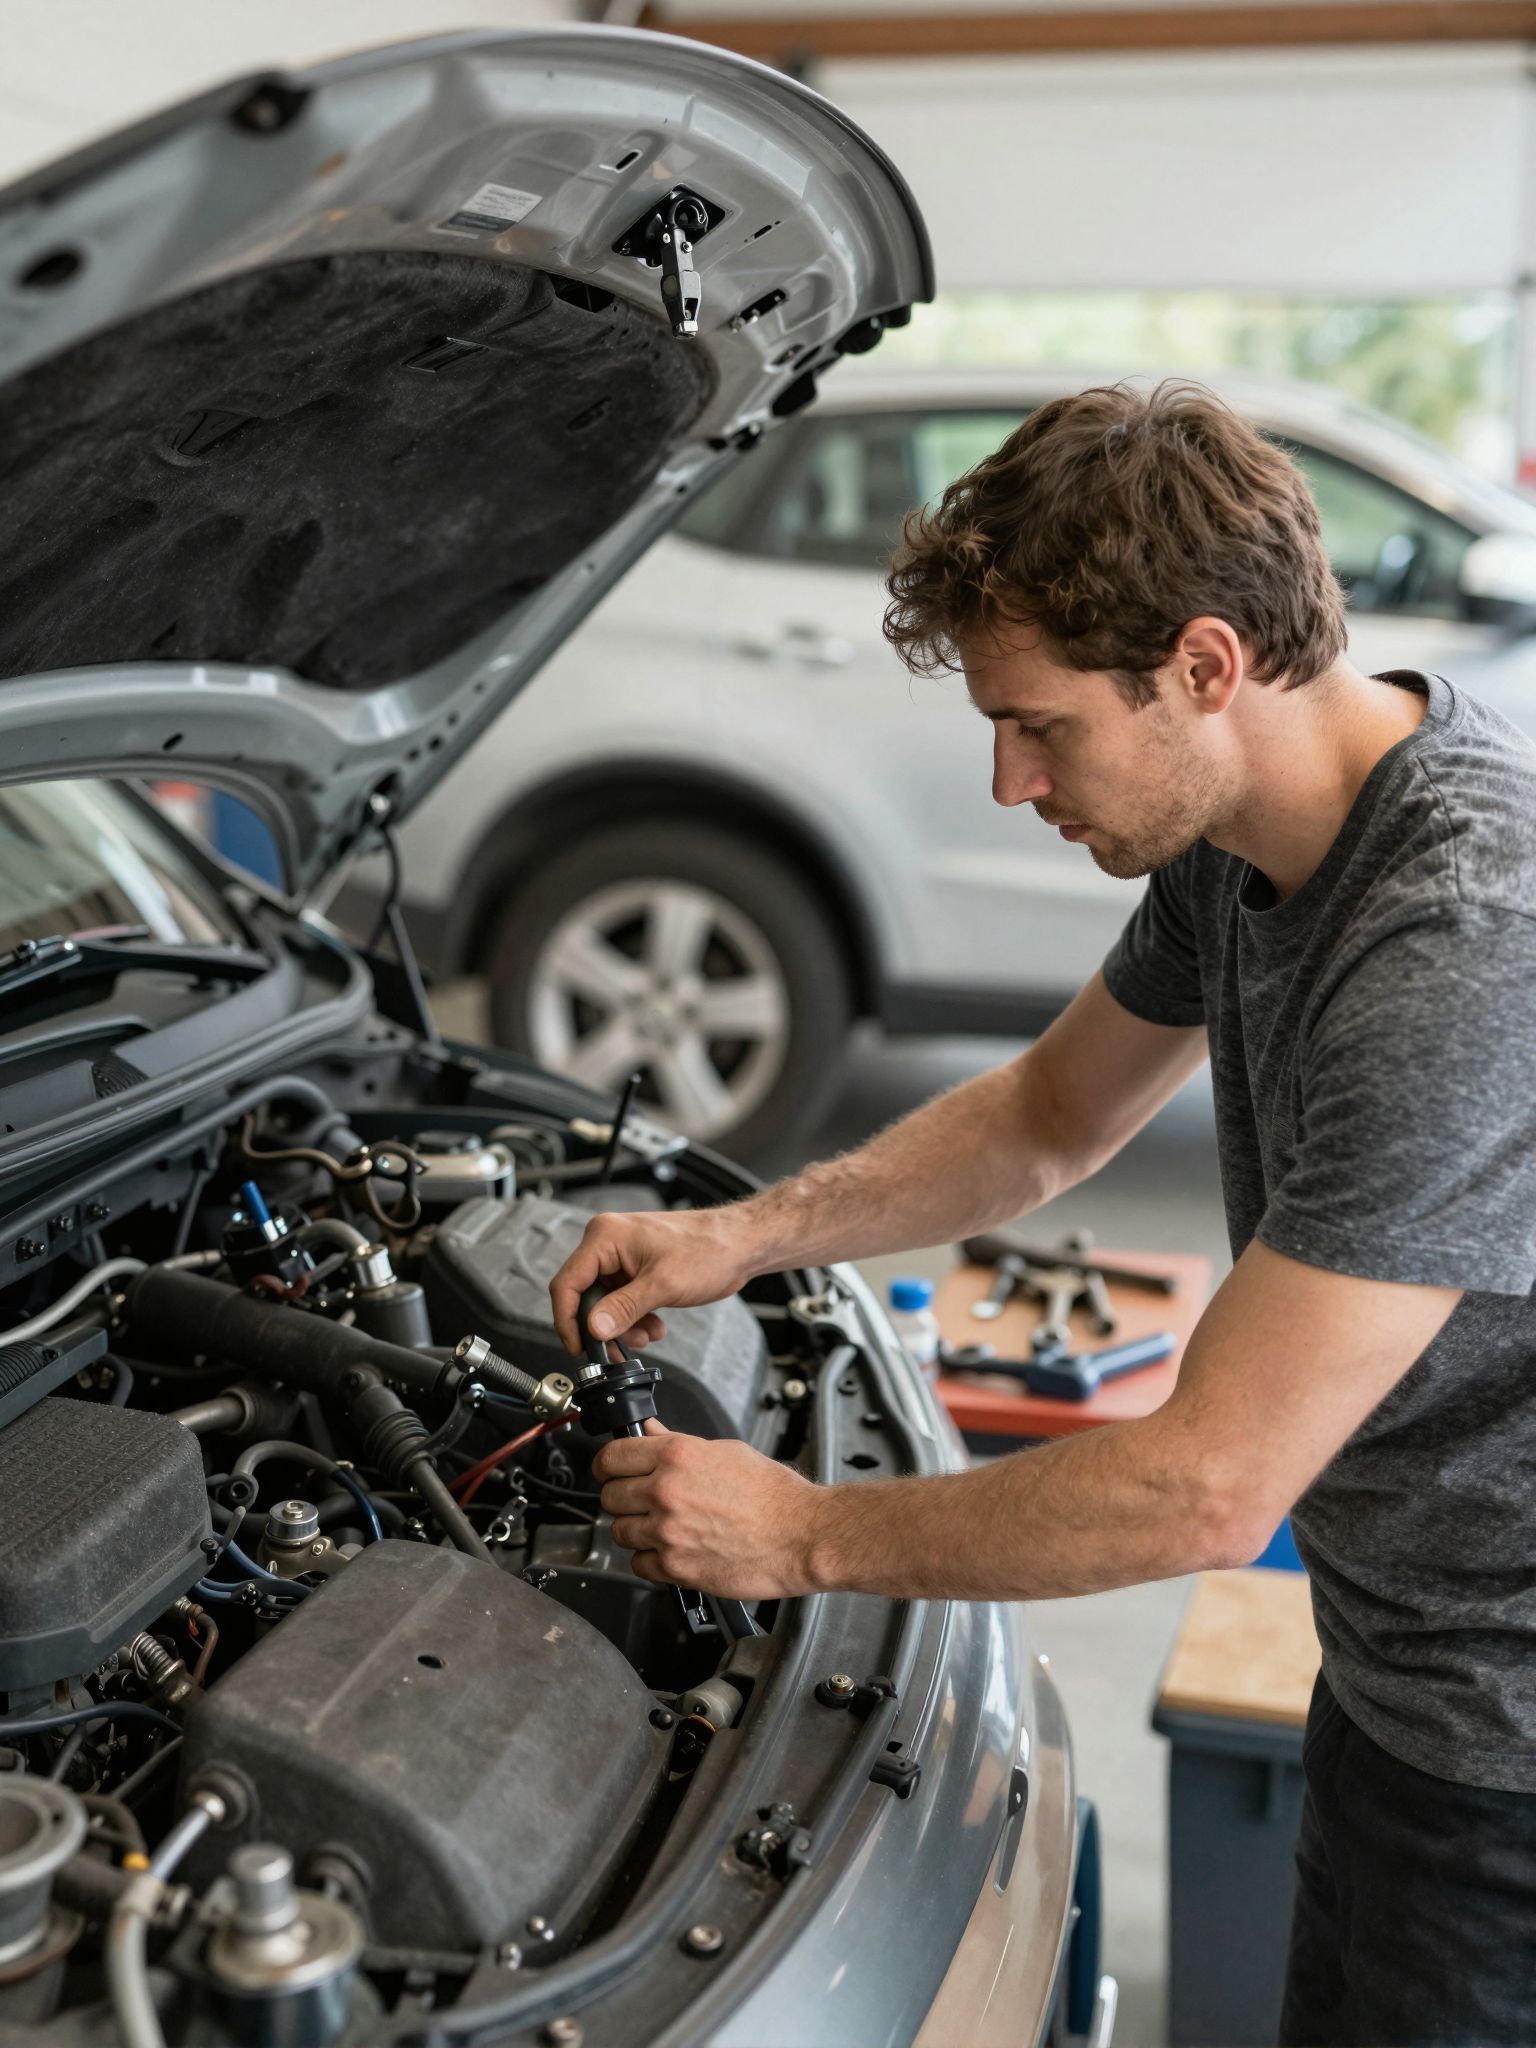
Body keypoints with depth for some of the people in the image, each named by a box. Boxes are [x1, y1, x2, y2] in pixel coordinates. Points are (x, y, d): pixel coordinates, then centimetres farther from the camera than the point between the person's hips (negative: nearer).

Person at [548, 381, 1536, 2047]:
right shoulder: (1238, 837, -4)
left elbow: (1208, 1487, -31)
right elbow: (1053, 1113, 12)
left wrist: (809, 1535, -19)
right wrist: (742, 1237, 1)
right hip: (1402, 1661, 8)